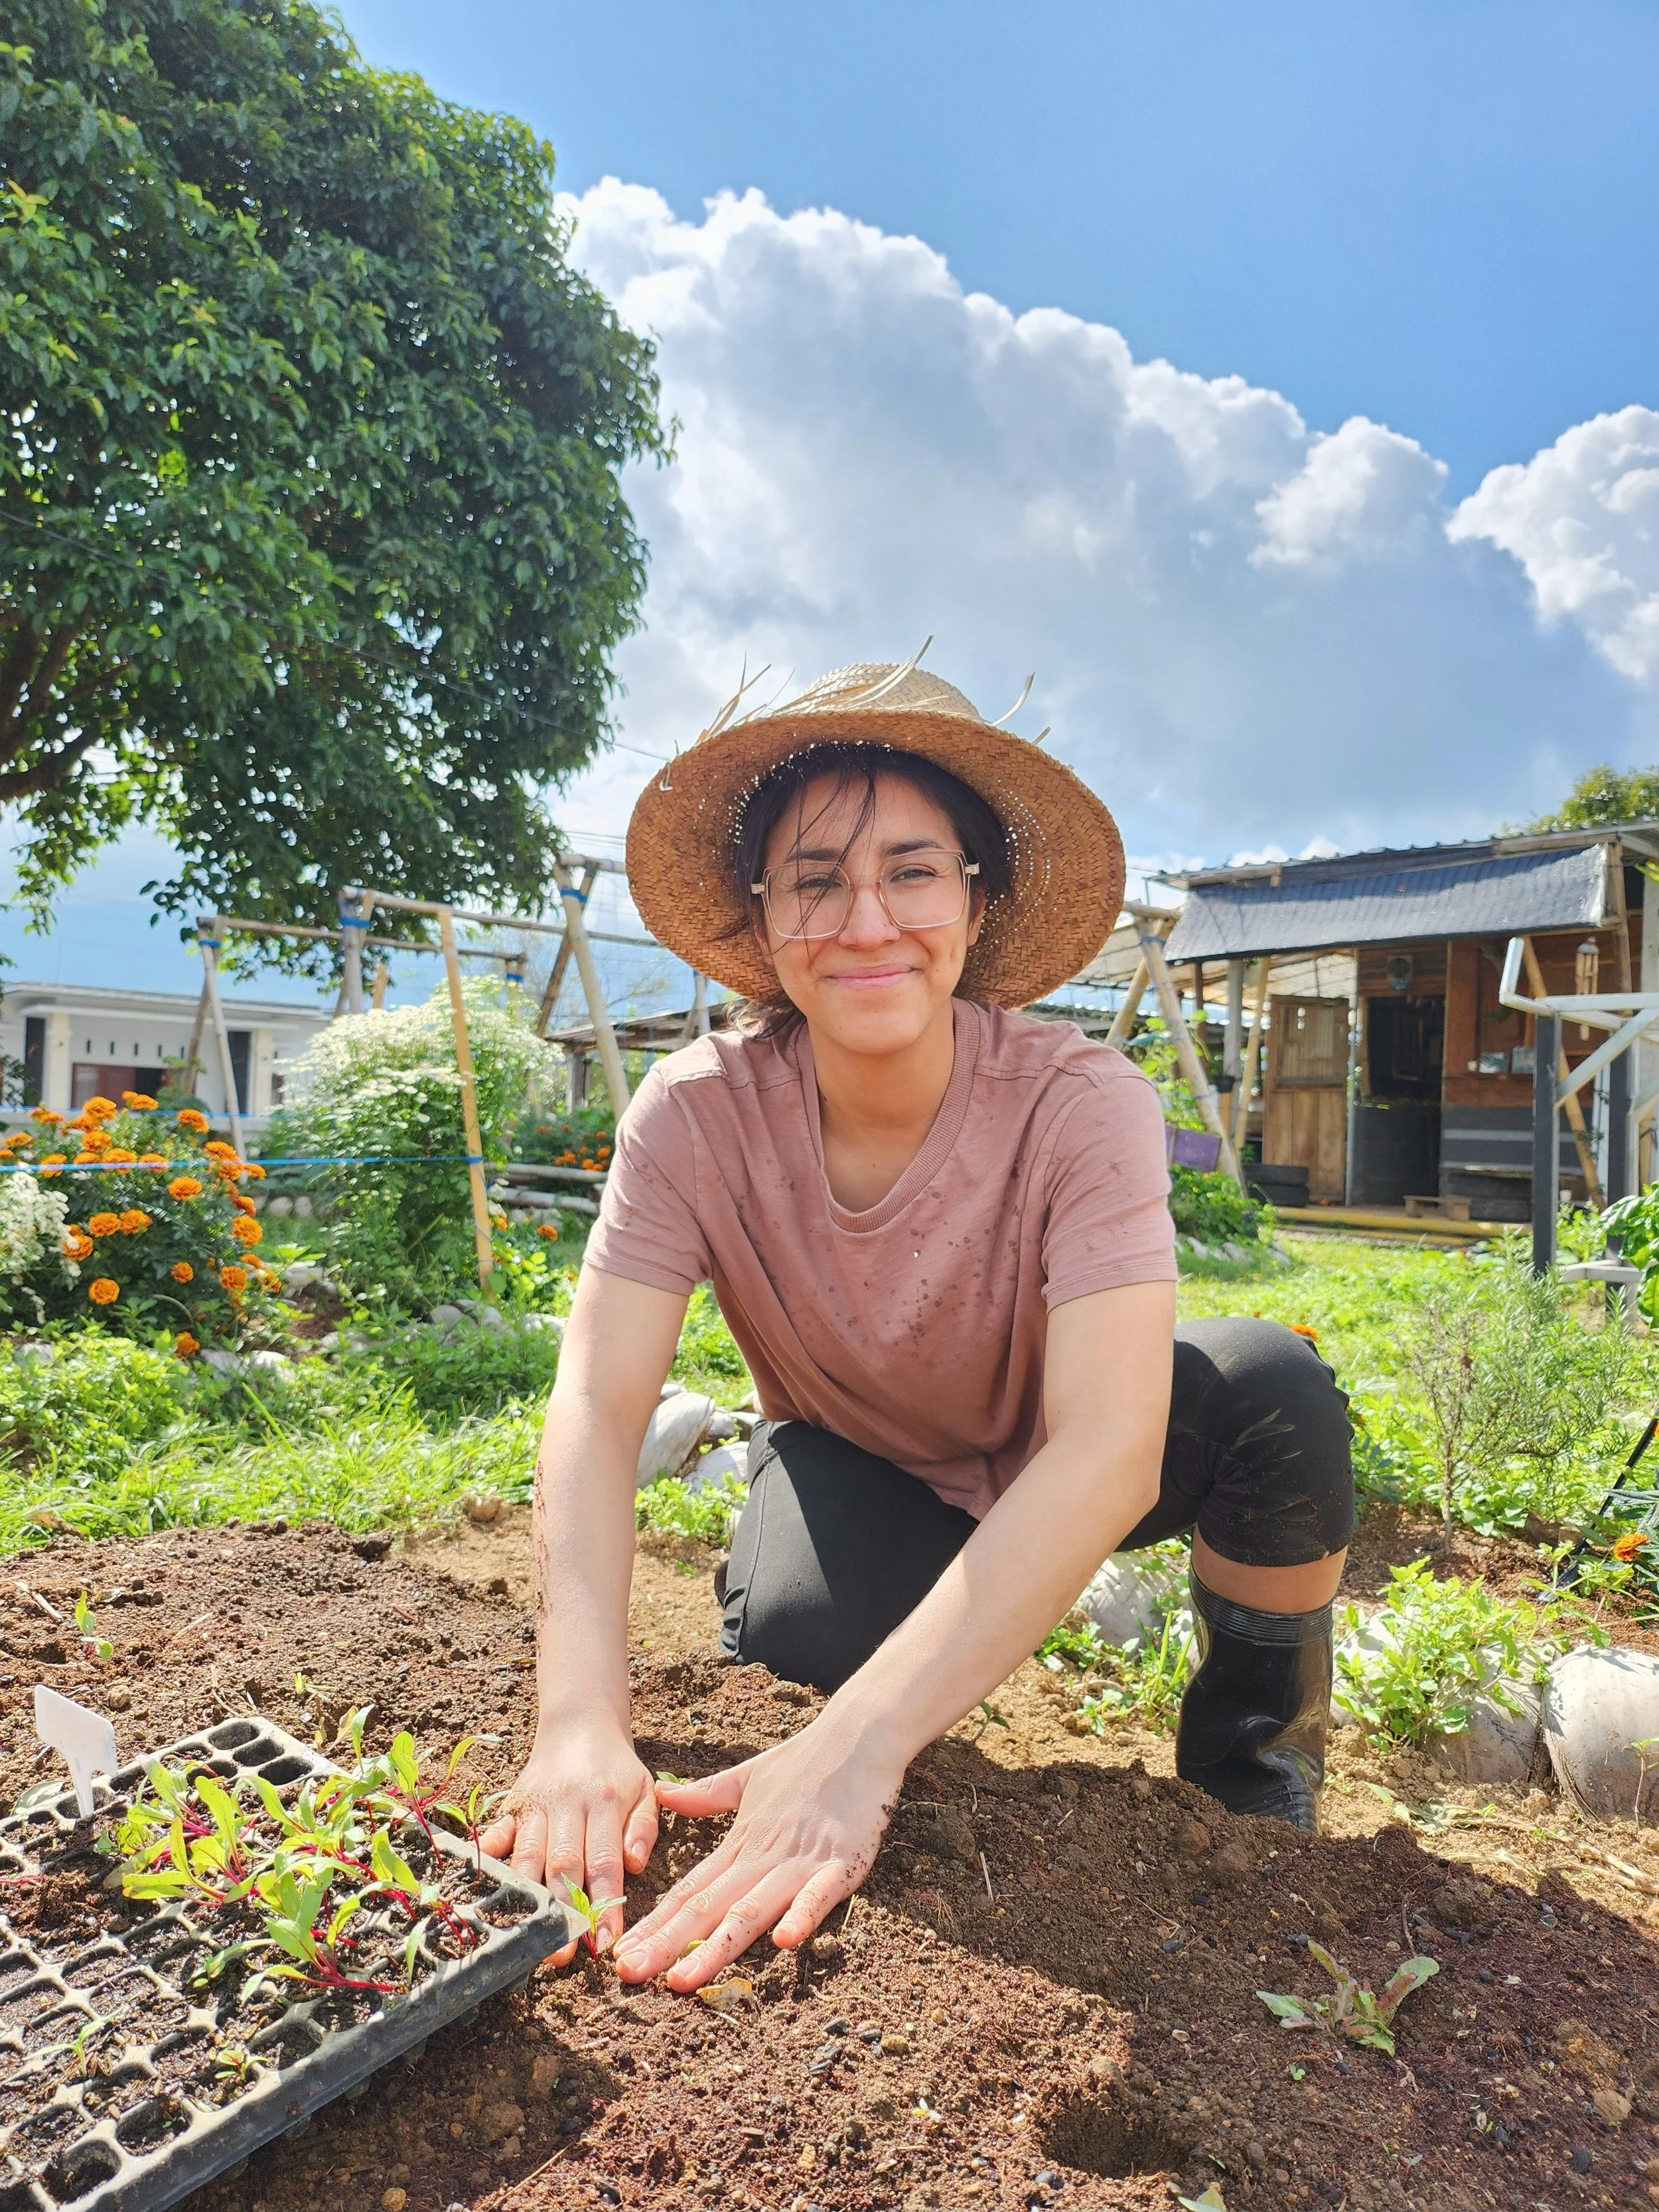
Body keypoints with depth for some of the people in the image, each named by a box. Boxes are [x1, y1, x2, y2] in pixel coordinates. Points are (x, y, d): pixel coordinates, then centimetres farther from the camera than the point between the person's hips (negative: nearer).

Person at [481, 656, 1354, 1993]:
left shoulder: (1081, 1104, -30)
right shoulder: (697, 1114, -24)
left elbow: (1106, 1450, -40)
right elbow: (598, 1405, -28)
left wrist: (857, 1748, -49)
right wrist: (581, 1721, -44)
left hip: (1049, 1472, 0)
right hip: (852, 1470, 1)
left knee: (1271, 1387, -29)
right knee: (803, 1632, -33)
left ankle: (1251, 1763, 2)